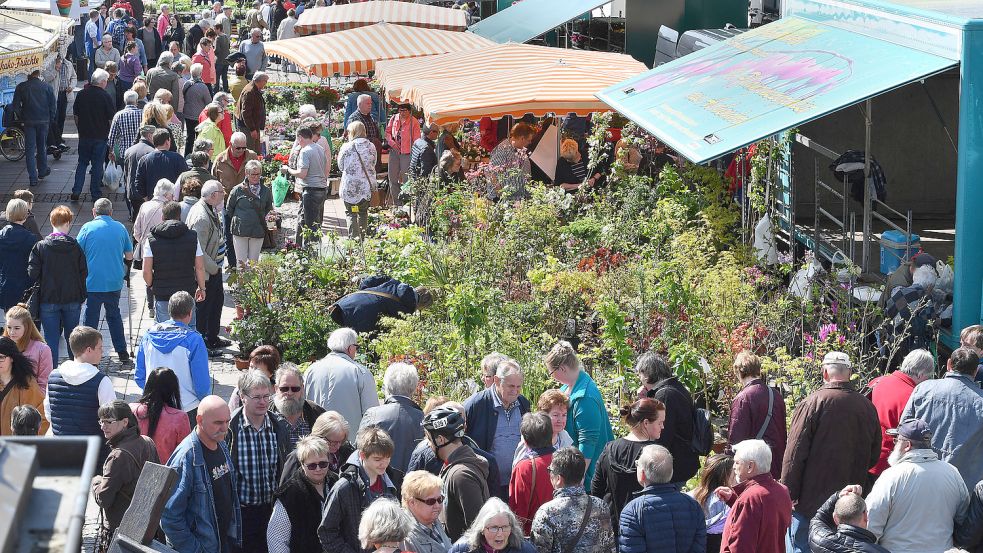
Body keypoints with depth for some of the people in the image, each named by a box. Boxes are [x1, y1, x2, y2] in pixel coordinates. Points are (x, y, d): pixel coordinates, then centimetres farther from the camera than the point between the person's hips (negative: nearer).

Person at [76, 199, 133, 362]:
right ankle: (122, 352, 22)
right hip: (115, 281, 3)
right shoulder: (120, 228, 3)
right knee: (114, 315, 19)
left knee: (91, 318, 5)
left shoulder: (87, 228, -7)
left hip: (93, 283, -3)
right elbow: (129, 256, 9)